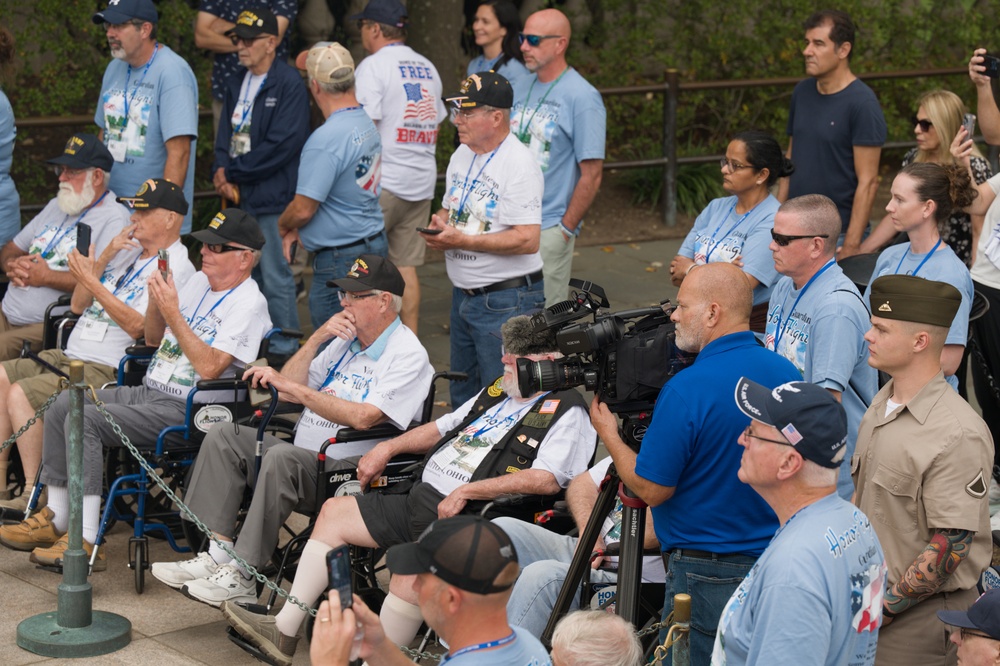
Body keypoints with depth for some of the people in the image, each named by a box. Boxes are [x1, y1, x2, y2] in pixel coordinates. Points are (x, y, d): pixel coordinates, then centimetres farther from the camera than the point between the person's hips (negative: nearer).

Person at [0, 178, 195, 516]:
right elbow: (78, 305, 14)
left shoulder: (175, 268, -9)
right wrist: (104, 257, 2)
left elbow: (137, 327, -20)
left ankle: (36, 495, -16)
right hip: (68, 357, 9)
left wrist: (92, 282, -20)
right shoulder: (129, 252, 18)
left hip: (108, 371, -9)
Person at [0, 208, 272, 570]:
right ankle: (56, 519, 3)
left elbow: (209, 367, -23)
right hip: (148, 391, 10)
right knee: (62, 406, -1)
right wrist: (156, 303, 1)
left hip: (185, 410, -9)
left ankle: (86, 542, -25)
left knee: (84, 419, -24)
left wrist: (172, 313, -20)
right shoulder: (199, 281, 16)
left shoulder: (249, 303, -12)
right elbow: (153, 338, 22)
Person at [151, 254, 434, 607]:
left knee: (281, 457, -35)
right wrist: (318, 337, 2)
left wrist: (293, 388, -19)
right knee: (224, 437, -5)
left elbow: (363, 417, -23)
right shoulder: (344, 340, 20)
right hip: (306, 461, 9)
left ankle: (242, 578, -30)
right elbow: (287, 391, 14)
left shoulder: (407, 355, -8)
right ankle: (218, 556, -14)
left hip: (352, 472, -9)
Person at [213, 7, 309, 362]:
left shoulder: (289, 85, -11)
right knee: (245, 276, 15)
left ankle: (284, 350, 8)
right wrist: (223, 174, -5)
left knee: (275, 279, -2)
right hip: (240, 198, 8)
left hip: (273, 199, -8)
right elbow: (225, 135, 14)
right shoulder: (236, 84, 14)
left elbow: (281, 146, -18)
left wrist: (234, 172, -12)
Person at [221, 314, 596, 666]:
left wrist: (467, 491, -20)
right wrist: (388, 448, 18)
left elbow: (547, 479, -21)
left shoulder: (567, 413, -6)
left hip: (468, 519, -10)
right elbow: (443, 428, 32)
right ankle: (284, 630, 6)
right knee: (335, 511, 7)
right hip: (421, 498, 10)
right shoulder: (496, 392, 22)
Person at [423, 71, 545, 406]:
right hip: (463, 295, 9)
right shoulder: (462, 155, 10)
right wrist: (440, 222, -1)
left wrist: (461, 241, -23)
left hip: (505, 301, -9)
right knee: (462, 397, 17)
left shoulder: (519, 164, -18)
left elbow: (527, 240, -25)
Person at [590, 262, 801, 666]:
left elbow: (652, 489, -15)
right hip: (778, 565, 8)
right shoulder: (786, 375, 2)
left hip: (707, 575, -7)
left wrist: (609, 436, 1)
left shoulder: (686, 390, -20)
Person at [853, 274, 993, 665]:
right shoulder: (883, 403, 7)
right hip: (872, 596, 8)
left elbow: (950, 546, -21)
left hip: (922, 614, -8)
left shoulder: (958, 434, -21)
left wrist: (882, 609, -16)